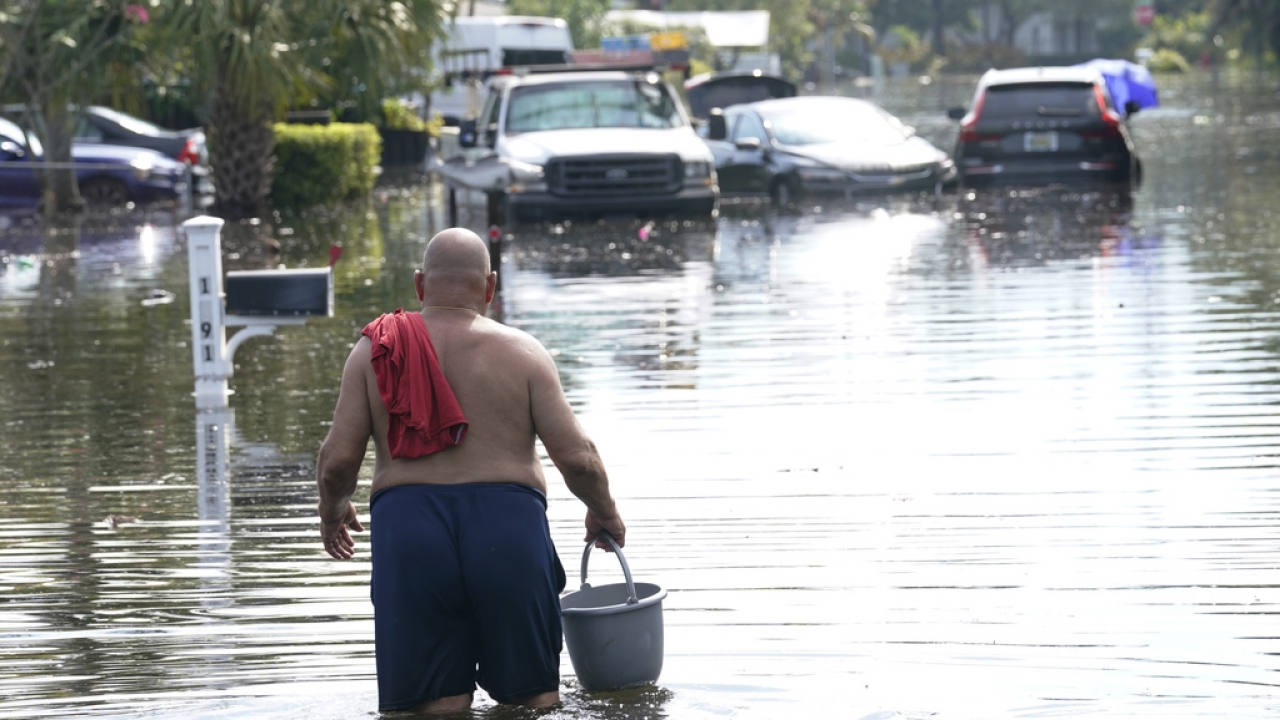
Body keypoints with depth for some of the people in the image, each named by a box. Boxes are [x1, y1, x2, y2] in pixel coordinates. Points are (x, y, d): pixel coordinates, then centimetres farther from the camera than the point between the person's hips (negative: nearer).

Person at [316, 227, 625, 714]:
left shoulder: (373, 353, 7)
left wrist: (332, 511, 24)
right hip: (508, 533, 0)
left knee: (436, 702, 3)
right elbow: (576, 457, 0)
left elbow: (337, 460, 3)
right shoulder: (522, 352, 5)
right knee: (533, 695, 9)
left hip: (409, 533, 0)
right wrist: (604, 512, 20)